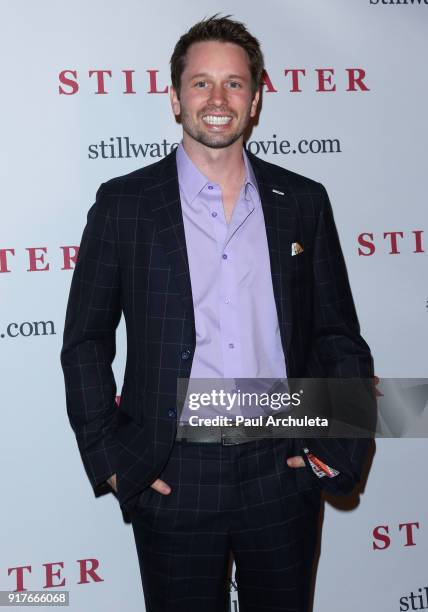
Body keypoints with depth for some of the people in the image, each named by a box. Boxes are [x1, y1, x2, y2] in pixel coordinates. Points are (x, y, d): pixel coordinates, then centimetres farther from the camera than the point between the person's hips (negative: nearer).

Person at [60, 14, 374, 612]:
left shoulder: (303, 202, 4)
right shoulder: (124, 204, -1)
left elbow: (338, 336, 8)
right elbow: (85, 343, 1)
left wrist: (339, 447, -2)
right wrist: (110, 460, -5)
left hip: (283, 472, 2)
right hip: (172, 479, -1)